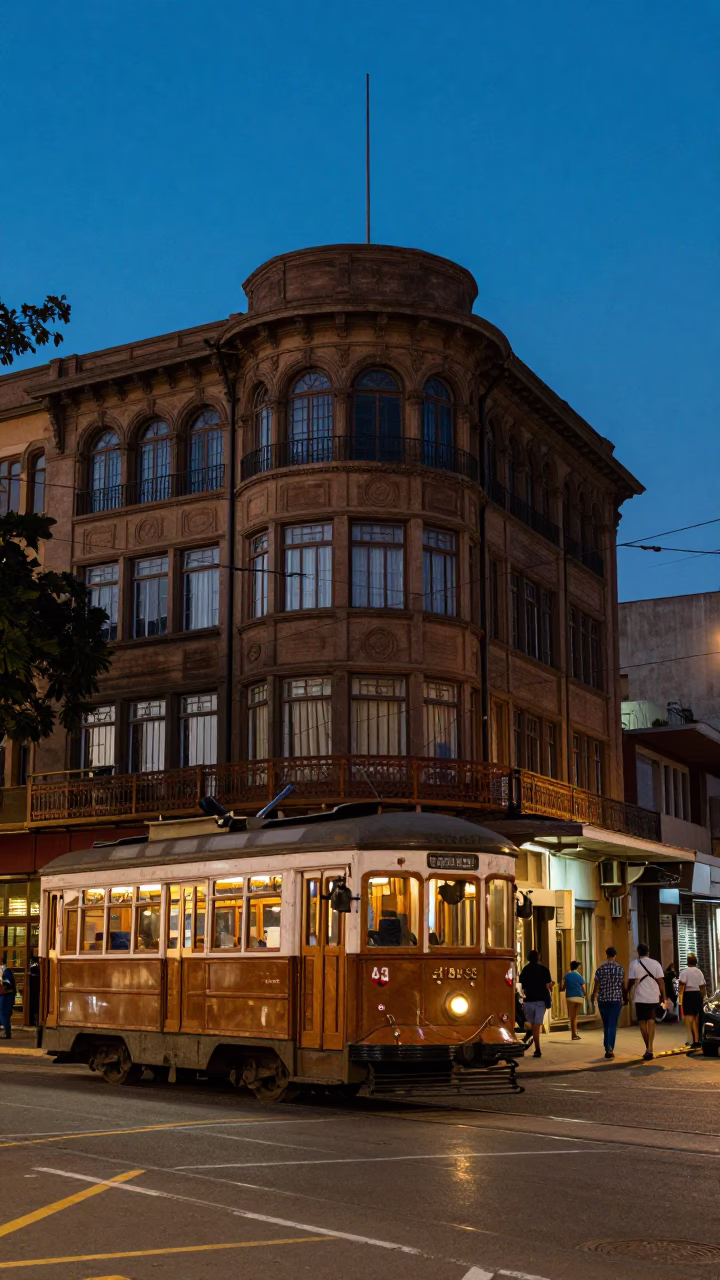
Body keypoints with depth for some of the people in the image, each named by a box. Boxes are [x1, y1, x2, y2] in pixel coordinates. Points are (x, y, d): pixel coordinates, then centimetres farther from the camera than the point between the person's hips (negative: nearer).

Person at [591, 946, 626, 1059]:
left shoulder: (600, 969, -3)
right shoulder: (620, 968, -2)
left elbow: (596, 985, 0)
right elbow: (623, 985, 1)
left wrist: (593, 996, 19)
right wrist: (625, 998, 17)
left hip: (603, 999, 1)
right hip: (616, 999, -1)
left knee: (606, 1024, 15)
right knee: (613, 1025, -2)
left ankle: (607, 1048, 19)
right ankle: (610, 1048, -16)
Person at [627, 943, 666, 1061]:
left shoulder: (634, 964, -4)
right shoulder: (656, 964, 2)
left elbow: (631, 981, -4)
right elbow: (661, 981, 0)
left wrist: (627, 992, 10)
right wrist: (663, 996, 5)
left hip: (640, 998, -2)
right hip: (654, 997, 2)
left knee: (642, 1021, 10)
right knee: (651, 1021, 8)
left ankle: (648, 1047, 4)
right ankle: (650, 1048, 0)